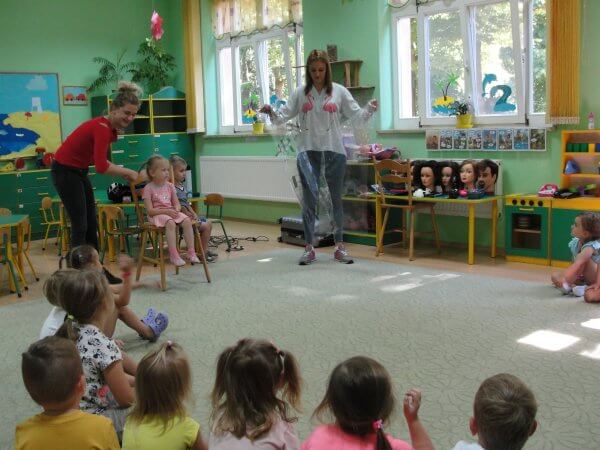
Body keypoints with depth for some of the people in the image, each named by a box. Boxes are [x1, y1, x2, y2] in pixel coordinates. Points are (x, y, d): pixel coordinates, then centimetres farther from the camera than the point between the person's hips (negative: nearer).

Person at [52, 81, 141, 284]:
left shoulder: (110, 127, 2)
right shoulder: (102, 128, -26)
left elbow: (100, 160, 8)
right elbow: (101, 166, -33)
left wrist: (123, 172, -5)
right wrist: (128, 172, -21)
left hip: (78, 171, 9)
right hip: (65, 171, -9)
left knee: (91, 224, 11)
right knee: (80, 225, -5)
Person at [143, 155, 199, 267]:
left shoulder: (170, 186, 10)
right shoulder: (148, 188, -6)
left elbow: (177, 204, 11)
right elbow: (150, 210, -11)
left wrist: (176, 210, -13)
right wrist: (166, 211, -22)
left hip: (171, 212, 5)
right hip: (157, 215, -5)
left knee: (187, 220, -23)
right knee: (170, 223, -37)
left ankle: (191, 252, -19)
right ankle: (173, 255, -35)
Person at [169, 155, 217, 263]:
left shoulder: (182, 186, 11)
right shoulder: (172, 188, -20)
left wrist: (195, 215, 4)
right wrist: (190, 217, -17)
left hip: (189, 215, 10)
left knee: (208, 223, 12)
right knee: (205, 226, -13)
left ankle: (205, 250, 20)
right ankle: (203, 254, -2)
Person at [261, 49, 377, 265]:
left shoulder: (339, 91, 4)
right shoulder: (300, 93, 8)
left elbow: (356, 115, 1)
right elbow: (284, 115, 3)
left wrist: (369, 109, -18)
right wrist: (271, 112, -16)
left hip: (334, 150, 0)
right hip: (308, 151, 0)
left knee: (336, 198, 8)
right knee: (309, 199, 0)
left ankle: (340, 247, 16)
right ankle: (309, 248, 7)